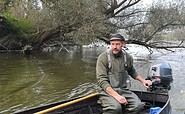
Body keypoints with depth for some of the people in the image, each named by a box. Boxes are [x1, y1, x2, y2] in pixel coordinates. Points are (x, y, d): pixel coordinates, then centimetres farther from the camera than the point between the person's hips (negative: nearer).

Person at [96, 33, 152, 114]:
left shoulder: (127, 57, 6)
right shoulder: (103, 57, -9)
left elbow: (132, 72, 28)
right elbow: (102, 80, -17)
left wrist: (143, 81, 15)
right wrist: (116, 96, -26)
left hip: (123, 90, 5)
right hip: (107, 91, -4)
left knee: (138, 106, -22)